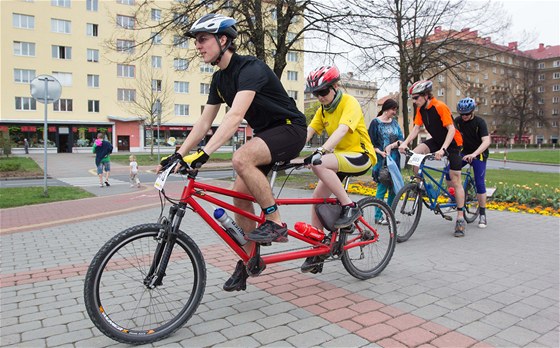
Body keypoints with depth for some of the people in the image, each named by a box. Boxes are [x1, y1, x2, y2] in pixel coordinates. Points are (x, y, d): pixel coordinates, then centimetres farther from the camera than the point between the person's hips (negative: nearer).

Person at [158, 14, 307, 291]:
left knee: (241, 158, -34)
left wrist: (204, 153, -44)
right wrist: (178, 154, -1)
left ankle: (275, 223, -17)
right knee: (240, 193, -1)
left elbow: (235, 116, -36)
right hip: (265, 133, 9)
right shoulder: (219, 79, 6)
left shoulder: (250, 68, -22)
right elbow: (204, 122, 7)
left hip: (290, 129, -8)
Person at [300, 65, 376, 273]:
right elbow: (307, 133, -3)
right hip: (339, 158, 8)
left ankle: (350, 207, -19)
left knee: (319, 164, -32)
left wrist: (321, 151, -46)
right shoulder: (322, 110, 8)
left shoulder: (349, 103, -14)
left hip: (359, 156, -8)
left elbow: (341, 130, -32)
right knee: (317, 197, -2)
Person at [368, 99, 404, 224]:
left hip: (394, 159, 5)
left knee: (394, 188, 6)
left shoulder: (395, 123, 14)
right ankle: (378, 216, 4)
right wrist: (380, 152, -17)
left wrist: (391, 146, -12)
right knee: (382, 187, -6)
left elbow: (401, 139, 6)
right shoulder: (375, 122, -1)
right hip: (381, 160, -5)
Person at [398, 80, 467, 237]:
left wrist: (443, 149, -41)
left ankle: (460, 218, 2)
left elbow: (451, 129, -29)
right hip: (436, 141, 6)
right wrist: (405, 143, -21)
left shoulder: (440, 107, -25)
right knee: (415, 153, -20)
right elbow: (416, 128, -5)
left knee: (455, 181, -5)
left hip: (452, 143, -6)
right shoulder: (421, 109, -3)